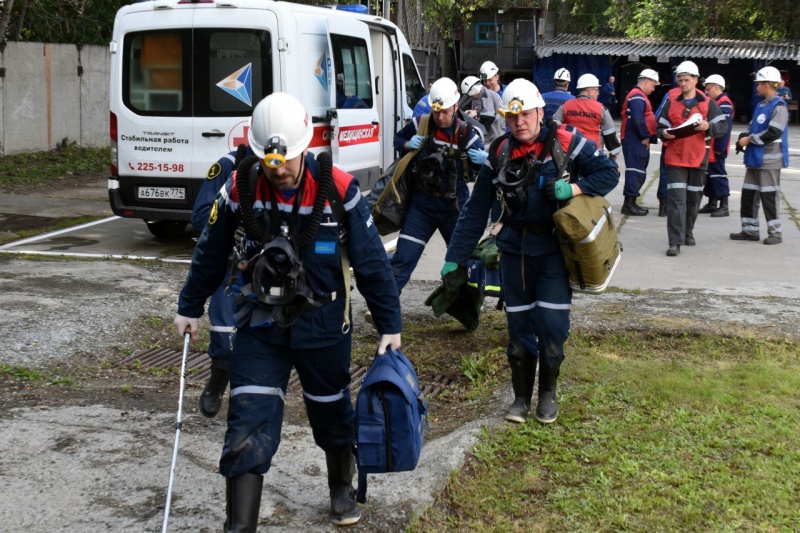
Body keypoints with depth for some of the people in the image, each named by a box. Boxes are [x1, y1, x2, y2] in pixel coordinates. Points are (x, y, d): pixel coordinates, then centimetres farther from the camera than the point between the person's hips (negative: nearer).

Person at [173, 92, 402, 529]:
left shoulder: (338, 191, -14)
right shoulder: (239, 190, -9)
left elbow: (371, 262, -5)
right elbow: (210, 255, 6)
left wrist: (389, 325, -1)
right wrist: (189, 308, 15)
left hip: (323, 325, 0)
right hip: (259, 327, 0)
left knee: (332, 413, 18)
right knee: (248, 427, -8)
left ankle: (342, 490, 46)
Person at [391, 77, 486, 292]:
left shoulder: (466, 134, -7)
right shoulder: (420, 125, -5)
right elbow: (397, 139, 12)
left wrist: (485, 160, -26)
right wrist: (407, 145, -11)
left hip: (454, 207, 0)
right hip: (421, 204, 0)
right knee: (402, 258, -5)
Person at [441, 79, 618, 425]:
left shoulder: (565, 143, -8)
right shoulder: (499, 154, 1)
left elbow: (609, 172, -3)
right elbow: (475, 211, 3)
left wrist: (574, 188, -21)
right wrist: (454, 258, -1)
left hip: (554, 250, -2)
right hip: (514, 253, 3)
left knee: (552, 325, -5)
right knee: (519, 327, 7)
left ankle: (548, 393, 20)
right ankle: (521, 396, 24)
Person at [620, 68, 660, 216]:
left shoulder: (640, 96, 21)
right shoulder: (637, 96, -14)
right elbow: (638, 119, -24)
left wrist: (647, 136, 11)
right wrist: (645, 136, -17)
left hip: (639, 141, 11)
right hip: (635, 141, -11)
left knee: (640, 172, 14)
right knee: (635, 171, -11)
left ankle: (631, 202, 20)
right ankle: (629, 204, -10)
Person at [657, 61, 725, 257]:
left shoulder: (708, 103, 4)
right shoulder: (671, 103, 8)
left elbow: (723, 126, 1)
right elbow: (660, 127, 11)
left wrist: (708, 126, -19)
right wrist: (664, 134, -12)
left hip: (699, 158, 1)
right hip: (675, 158, -1)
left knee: (694, 198, 12)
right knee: (676, 198, -10)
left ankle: (688, 232, 33)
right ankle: (675, 242, -13)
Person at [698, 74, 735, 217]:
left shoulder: (724, 103, -15)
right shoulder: (713, 103, 17)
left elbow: (725, 127, -21)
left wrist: (720, 147, -22)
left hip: (716, 148, -10)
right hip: (710, 148, 10)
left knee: (718, 174, -7)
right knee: (710, 174, 14)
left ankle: (724, 207, -4)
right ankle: (712, 204, 23)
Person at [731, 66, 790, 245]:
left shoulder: (779, 106, -12)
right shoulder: (761, 105, 15)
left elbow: (773, 133, -20)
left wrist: (749, 139, -13)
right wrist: (744, 138, 3)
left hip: (769, 160, -8)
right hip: (754, 159, 9)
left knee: (769, 196, -2)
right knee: (748, 194, 9)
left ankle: (775, 232, 7)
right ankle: (750, 230, 18)